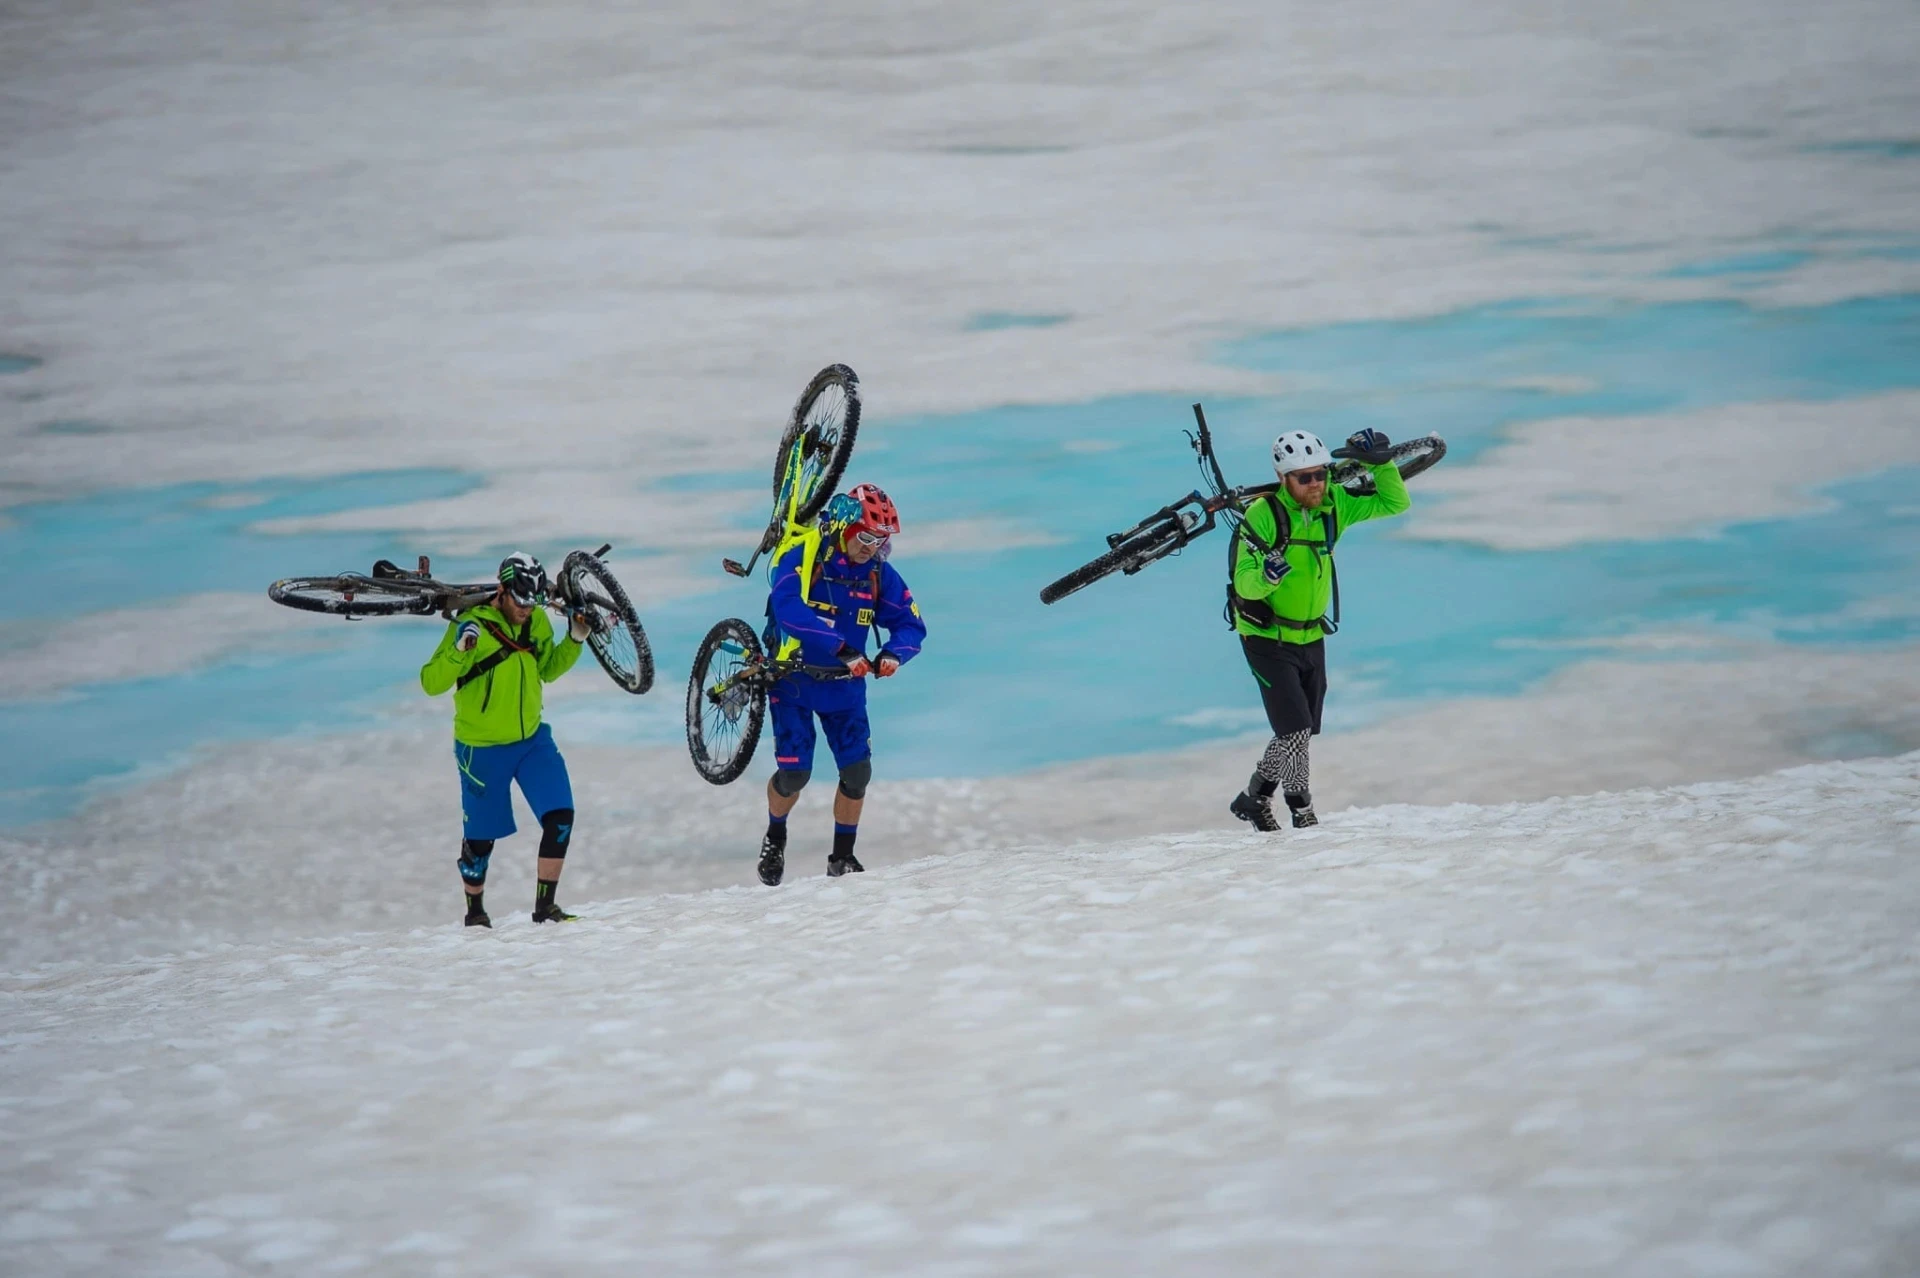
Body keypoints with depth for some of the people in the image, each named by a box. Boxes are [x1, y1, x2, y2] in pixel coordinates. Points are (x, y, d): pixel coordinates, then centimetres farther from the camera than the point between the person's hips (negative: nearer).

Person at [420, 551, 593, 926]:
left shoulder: (537, 622, 0)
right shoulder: (472, 625, -19)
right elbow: (431, 684, -21)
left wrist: (575, 639, 2)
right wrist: (459, 650, -37)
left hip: (532, 739, 5)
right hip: (482, 747, -5)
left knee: (560, 818, -9)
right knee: (481, 837, 8)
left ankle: (545, 906, 2)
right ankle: (474, 911, 30)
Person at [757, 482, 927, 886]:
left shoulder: (878, 573, -3)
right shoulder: (801, 557, -19)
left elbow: (911, 624, -1)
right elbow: (790, 610, -35)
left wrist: (893, 654, -24)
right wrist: (842, 649, -41)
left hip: (844, 686, 4)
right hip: (794, 681, -4)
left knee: (857, 771, -4)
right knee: (794, 773, -9)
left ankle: (842, 857, 14)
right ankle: (774, 838, 22)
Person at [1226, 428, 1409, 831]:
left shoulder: (1334, 505, -2)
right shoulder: (1263, 514, -19)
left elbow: (1395, 503, 6)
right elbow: (1244, 584, -20)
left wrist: (1380, 463, -9)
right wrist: (1265, 576, -42)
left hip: (1312, 638, 6)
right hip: (1268, 640, -6)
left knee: (1301, 734, 12)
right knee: (1295, 731, -15)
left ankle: (1255, 800, 27)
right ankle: (1302, 813, -1)